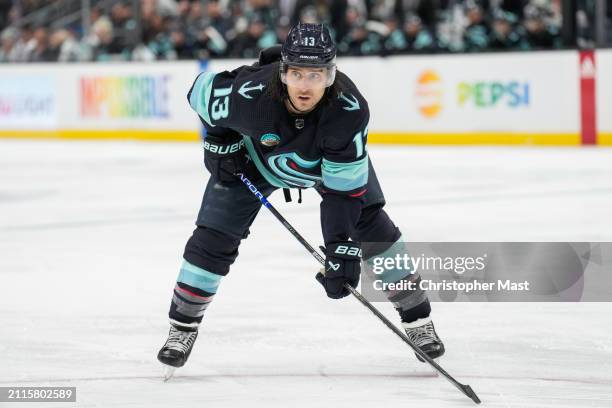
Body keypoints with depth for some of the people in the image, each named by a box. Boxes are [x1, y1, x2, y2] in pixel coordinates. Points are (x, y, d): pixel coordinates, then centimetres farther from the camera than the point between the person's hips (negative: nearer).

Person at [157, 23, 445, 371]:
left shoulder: (349, 110, -39)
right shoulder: (249, 94, -40)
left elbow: (344, 188, -33)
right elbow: (203, 89, -16)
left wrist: (342, 248, -39)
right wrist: (219, 143, -13)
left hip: (333, 160, 0)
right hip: (254, 157, 0)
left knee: (372, 227, -7)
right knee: (213, 237, -7)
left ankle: (417, 317, 9)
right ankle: (183, 326, 12)